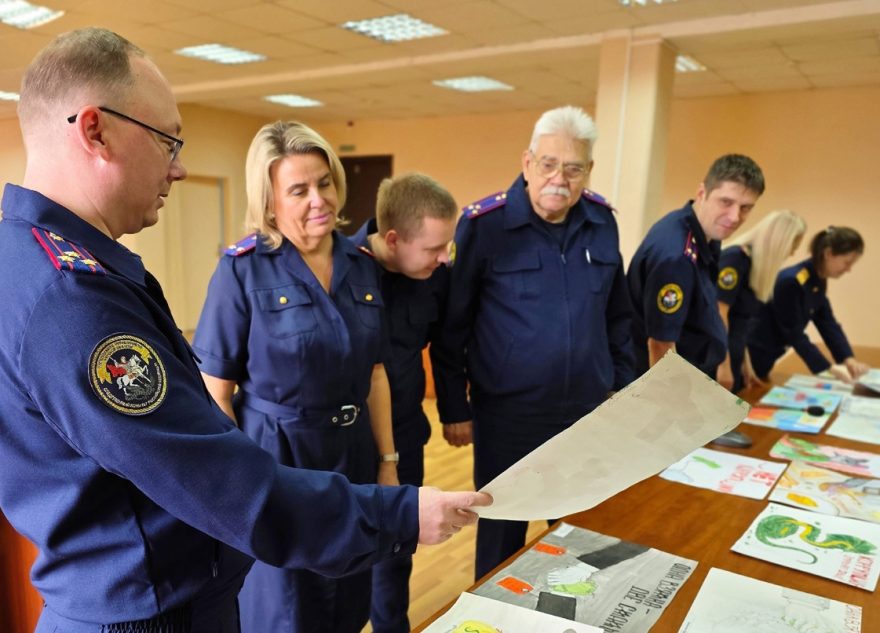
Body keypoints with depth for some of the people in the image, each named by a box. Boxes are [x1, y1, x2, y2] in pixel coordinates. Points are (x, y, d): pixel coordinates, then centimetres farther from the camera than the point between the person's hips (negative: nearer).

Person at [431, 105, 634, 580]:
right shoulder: (483, 224, -13)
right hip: (507, 414, -4)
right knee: (502, 532, 15)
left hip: (588, 412, 4)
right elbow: (452, 326, -9)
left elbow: (616, 314, 13)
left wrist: (624, 384, 13)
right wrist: (454, 408, -6)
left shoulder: (602, 222, 1)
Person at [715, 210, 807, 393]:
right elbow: (718, 313, -19)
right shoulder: (735, 258, -15)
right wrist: (723, 365, -19)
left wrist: (745, 364, 18)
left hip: (732, 356, 9)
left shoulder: (757, 264, 12)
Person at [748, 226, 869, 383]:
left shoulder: (818, 282, 3)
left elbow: (827, 322, 4)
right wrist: (829, 368, -21)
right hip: (751, 352, -9)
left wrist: (849, 358, -8)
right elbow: (794, 334, -24)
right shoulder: (791, 282, -26)